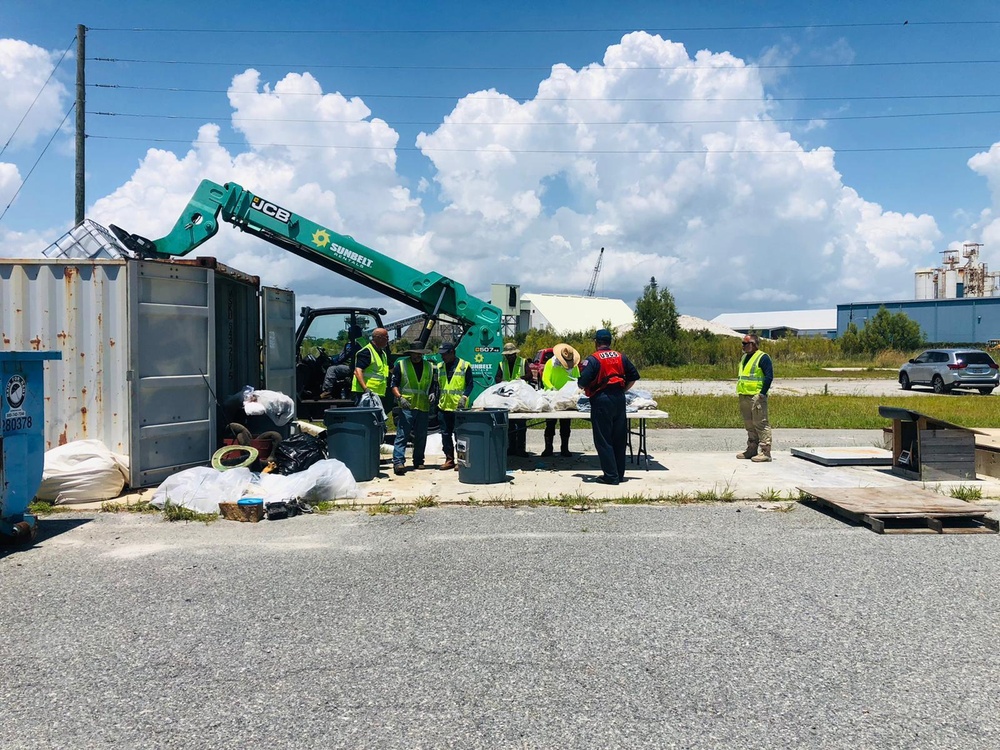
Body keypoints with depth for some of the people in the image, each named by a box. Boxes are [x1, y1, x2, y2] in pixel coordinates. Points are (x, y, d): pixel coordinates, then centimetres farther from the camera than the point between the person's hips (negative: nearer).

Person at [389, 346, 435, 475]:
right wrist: (400, 397, -13)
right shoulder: (401, 364, 4)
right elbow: (393, 384, 1)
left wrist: (432, 394, 4)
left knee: (421, 437, 9)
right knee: (402, 435, -10)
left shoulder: (429, 367, 16)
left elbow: (433, 385, 25)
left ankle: (418, 462, 20)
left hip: (423, 407, 4)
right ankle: (398, 462, -13)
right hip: (406, 406, -4)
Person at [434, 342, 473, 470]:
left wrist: (464, 396, -16)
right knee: (446, 434, 7)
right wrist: (435, 396, 8)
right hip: (444, 406, 5)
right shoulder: (440, 366, 12)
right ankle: (449, 460, 16)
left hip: (459, 407, -5)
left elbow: (470, 385, -3)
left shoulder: (464, 366, -3)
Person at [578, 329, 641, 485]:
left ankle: (611, 475, 0)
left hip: (601, 400, -6)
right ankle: (619, 473, 20)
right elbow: (634, 376, 14)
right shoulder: (620, 357, 8)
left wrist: (584, 388, 6)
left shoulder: (593, 359, -10)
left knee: (603, 440, 1)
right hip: (619, 399, 6)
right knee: (619, 438, 12)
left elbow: (583, 383, -16)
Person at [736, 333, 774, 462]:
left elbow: (769, 376, -14)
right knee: (749, 425, 15)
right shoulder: (744, 357, 18)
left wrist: (762, 394, -17)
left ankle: (765, 452, -5)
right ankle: (752, 450, 24)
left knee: (761, 424, -8)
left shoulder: (763, 358, -9)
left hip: (756, 397, -9)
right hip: (744, 397, 9)